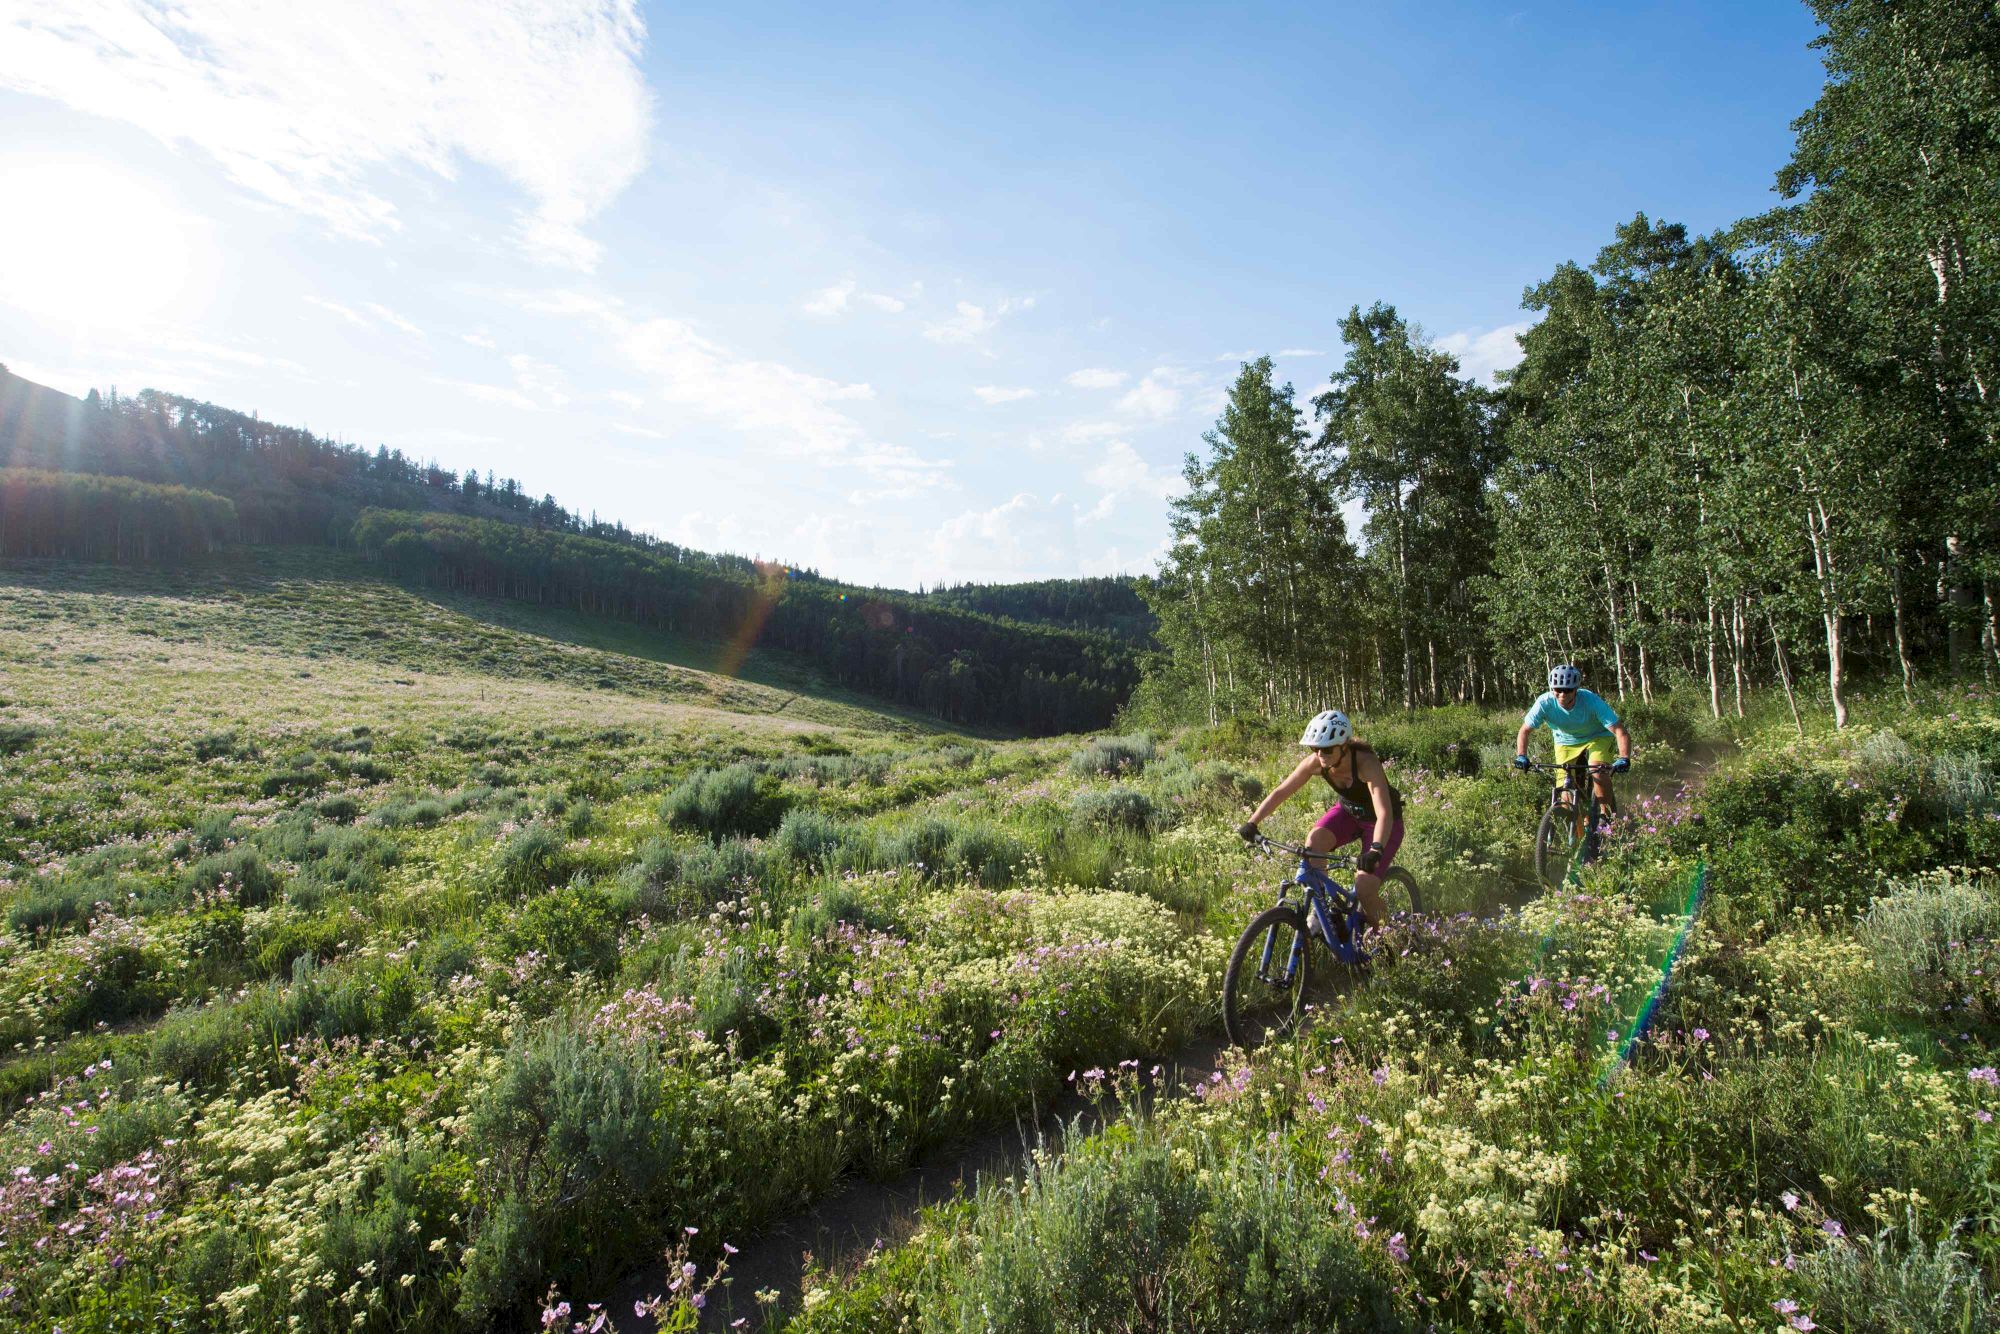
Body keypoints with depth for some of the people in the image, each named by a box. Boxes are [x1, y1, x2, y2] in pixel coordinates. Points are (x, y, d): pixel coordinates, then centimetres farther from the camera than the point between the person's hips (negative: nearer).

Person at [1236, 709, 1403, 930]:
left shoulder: (1366, 763, -35)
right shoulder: (1315, 762, -22)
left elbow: (1384, 813, -44)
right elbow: (1281, 791, -16)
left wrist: (1376, 850, -60)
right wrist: (1251, 823, -26)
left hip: (1380, 821, -4)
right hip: (1348, 811, 4)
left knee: (1364, 889, -17)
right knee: (1313, 843, -26)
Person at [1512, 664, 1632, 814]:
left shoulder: (1591, 701, -33)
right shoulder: (1544, 703, -28)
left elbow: (1620, 731, -35)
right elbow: (1525, 730, -16)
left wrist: (1624, 759, -50)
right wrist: (1521, 756, -31)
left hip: (1598, 737, -2)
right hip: (1566, 741, 2)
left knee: (1598, 773, -29)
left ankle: (1609, 814, -6)